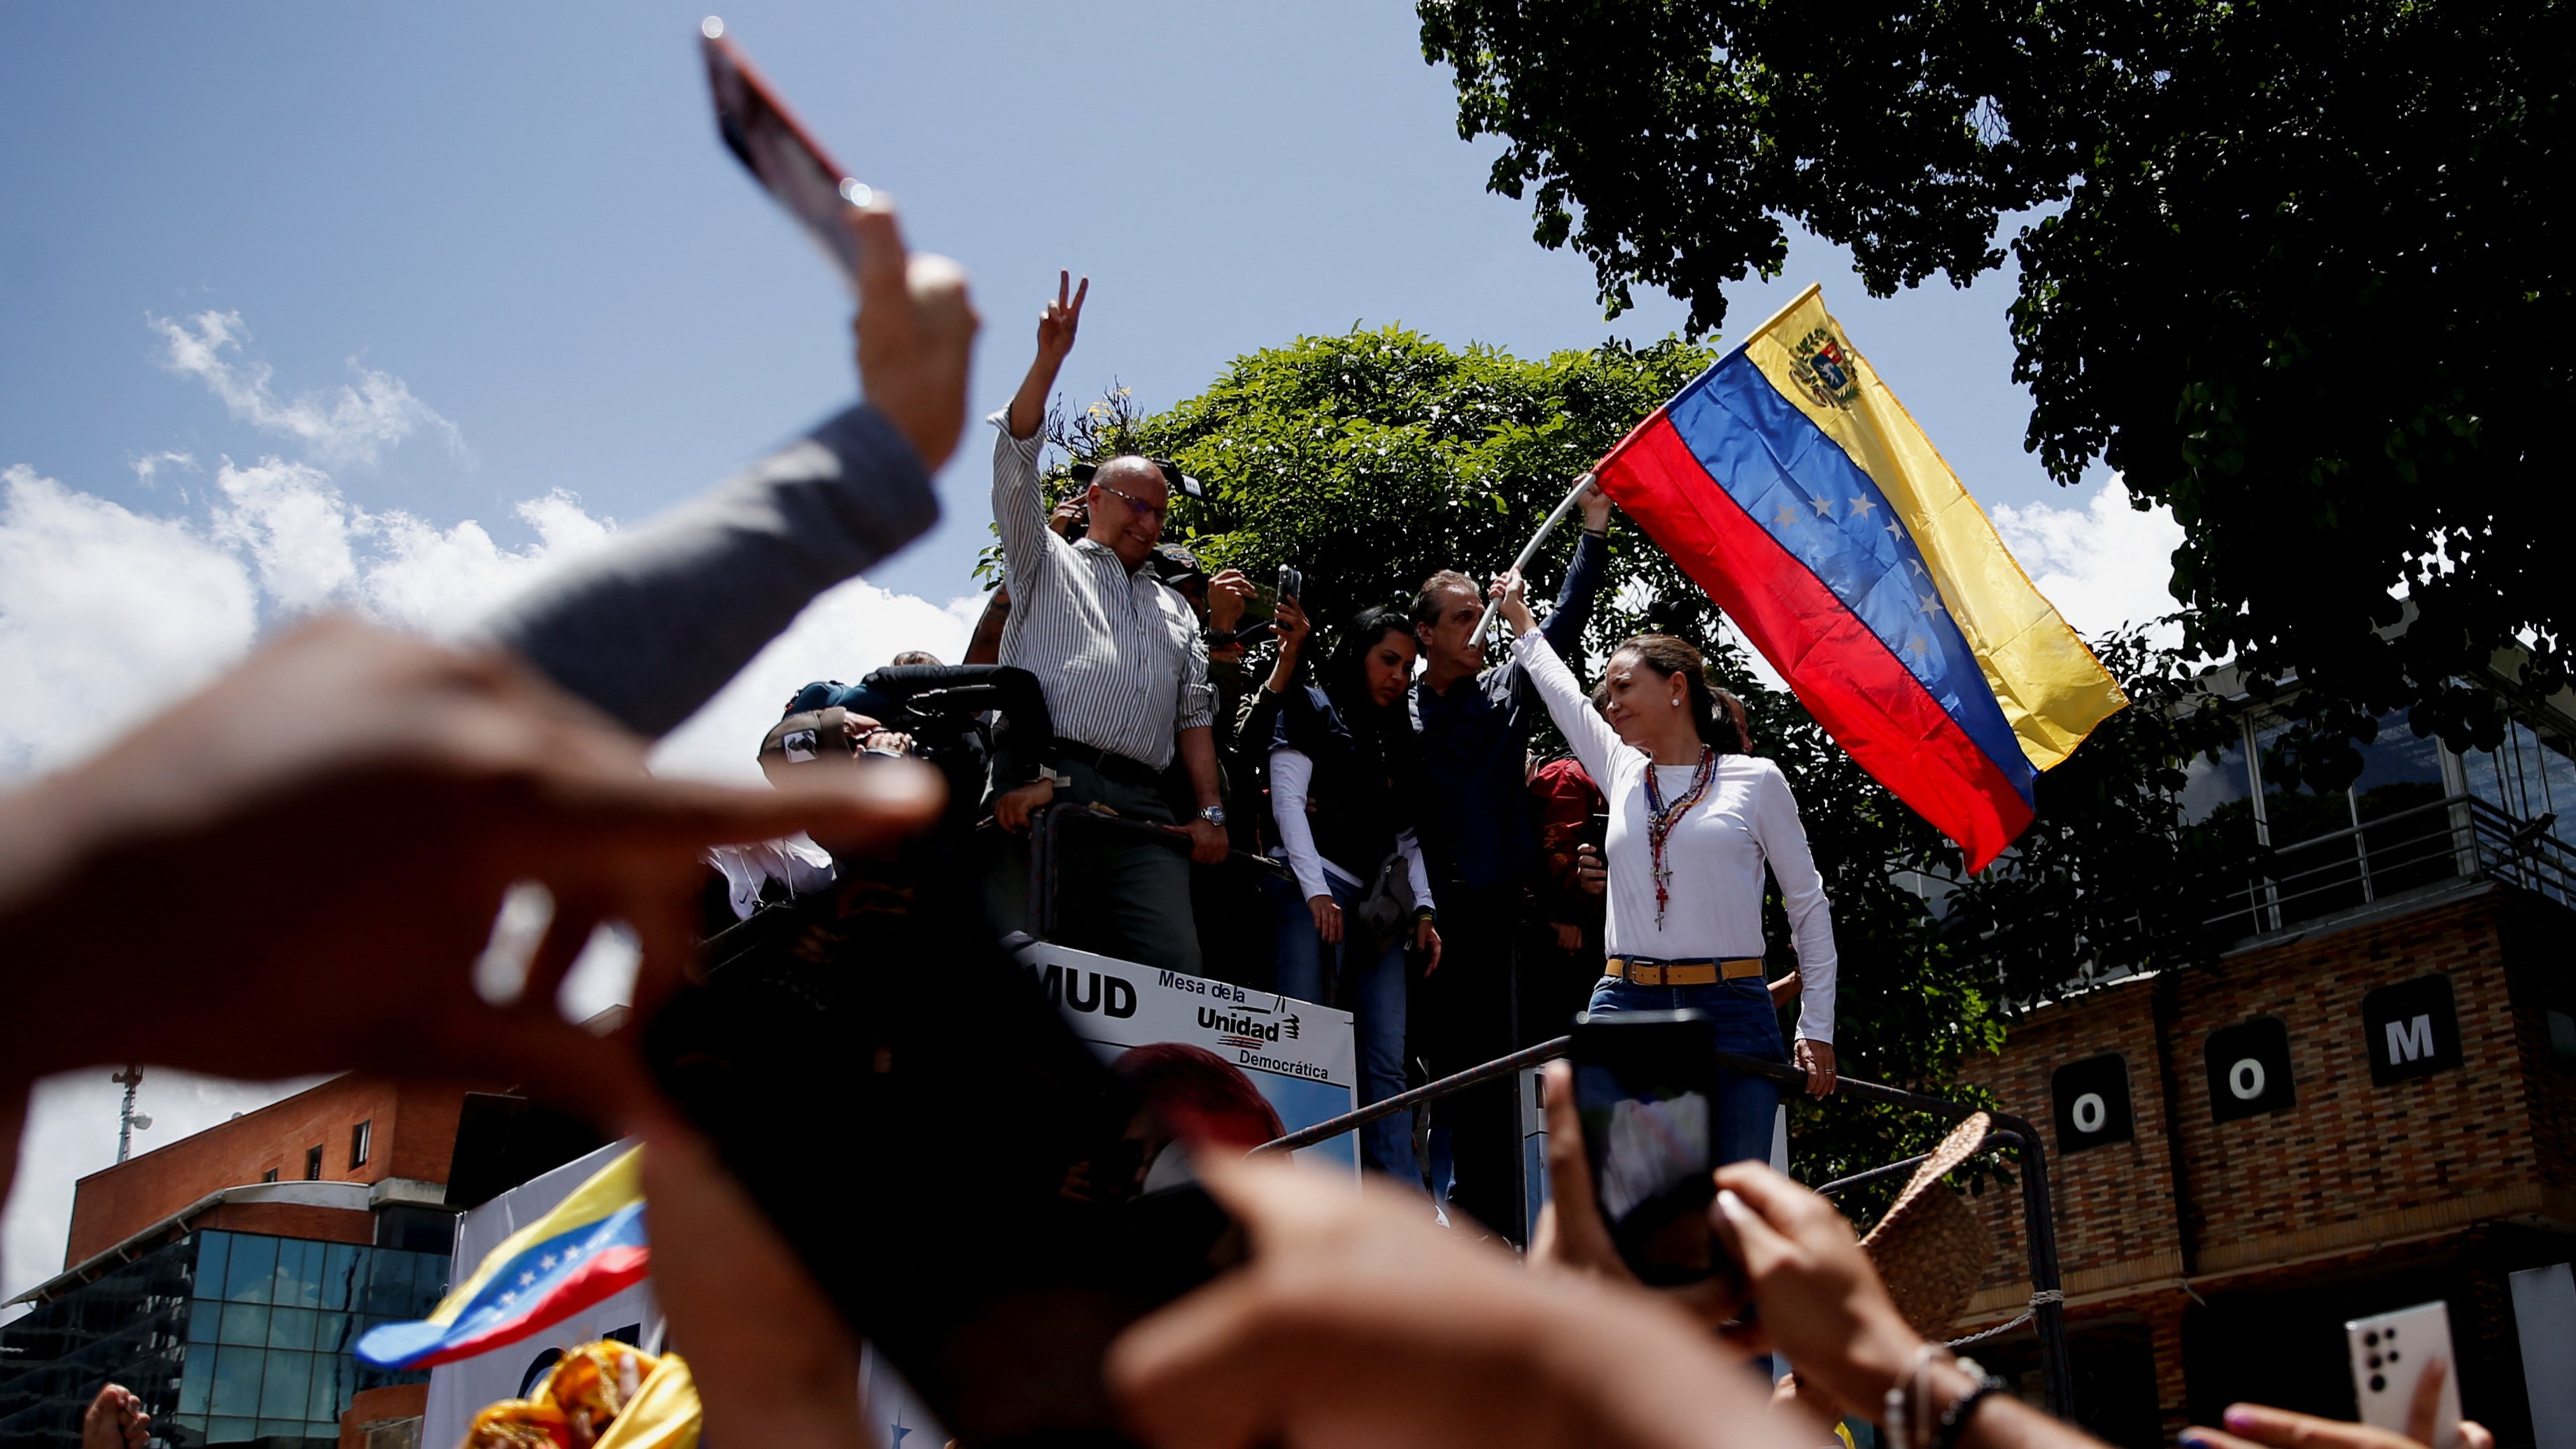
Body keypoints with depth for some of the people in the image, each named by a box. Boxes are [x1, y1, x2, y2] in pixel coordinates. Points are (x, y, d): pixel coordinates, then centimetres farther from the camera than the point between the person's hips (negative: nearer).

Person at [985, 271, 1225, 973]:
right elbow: (1016, 462, 8)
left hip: (1142, 809, 3)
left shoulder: (1175, 610, 32)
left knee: (1176, 967, -15)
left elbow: (1194, 716, 22)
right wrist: (1050, 359, -2)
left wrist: (1210, 811, 7)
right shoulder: (1047, 563, 23)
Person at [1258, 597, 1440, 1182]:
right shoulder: (1311, 711, 6)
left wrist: (1422, 908, 9)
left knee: (1387, 1058, -1)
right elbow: (1289, 801, -4)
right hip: (1317, 893, -6)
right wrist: (1316, 891, -15)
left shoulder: (1397, 740, 24)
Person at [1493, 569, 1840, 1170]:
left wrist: (1817, 1028, 4)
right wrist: (1519, 614, 43)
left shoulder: (1755, 780, 6)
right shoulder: (1623, 772, 16)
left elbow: (1809, 904, 9)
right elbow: (1562, 693, 32)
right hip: (1626, 1007, 3)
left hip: (1732, 1013, -3)